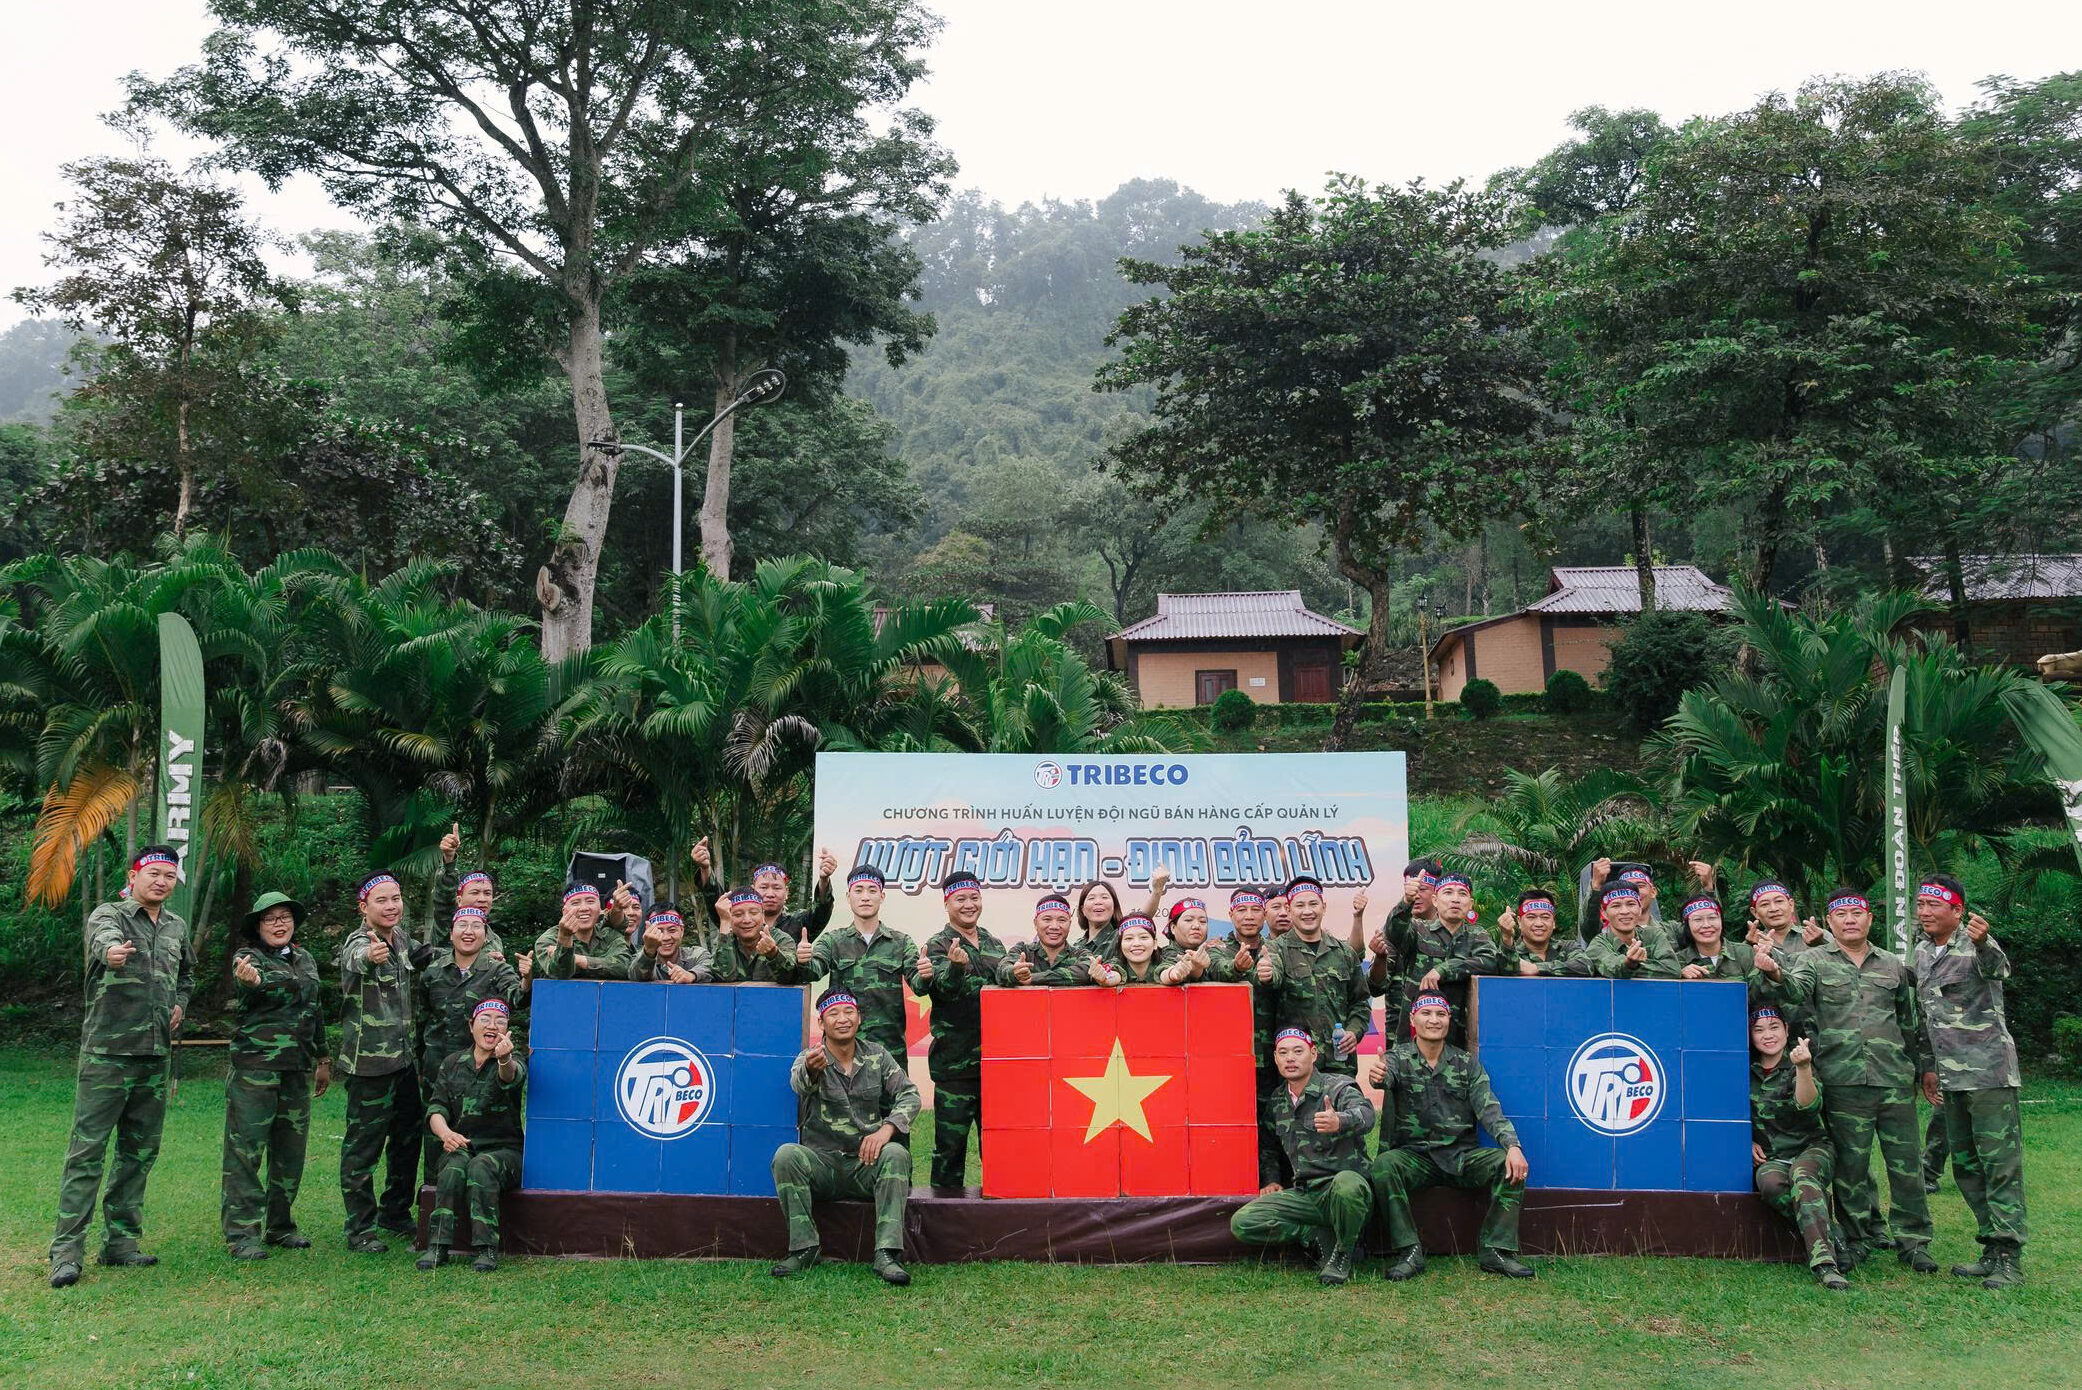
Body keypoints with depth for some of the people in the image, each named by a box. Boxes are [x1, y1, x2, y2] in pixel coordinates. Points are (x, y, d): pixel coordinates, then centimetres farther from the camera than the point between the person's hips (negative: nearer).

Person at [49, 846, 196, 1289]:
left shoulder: (177, 927, 13)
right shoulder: (108, 914, -4)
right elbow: (103, 935, -30)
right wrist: (112, 949, -54)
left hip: (155, 1057, 6)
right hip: (107, 1052, -6)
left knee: (140, 1152, 10)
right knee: (87, 1151, -5)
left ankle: (120, 1241, 19)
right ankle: (66, 1250, -1)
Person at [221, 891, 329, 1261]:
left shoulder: (305, 959, 15)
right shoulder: (248, 957, -4)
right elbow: (254, 988, -29)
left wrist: (323, 1059, 23)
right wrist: (249, 981, -53)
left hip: (298, 1070, 6)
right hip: (255, 1066, -6)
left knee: (291, 1151, 11)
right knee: (246, 1150, -6)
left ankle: (280, 1226, 21)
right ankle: (241, 1233, -1)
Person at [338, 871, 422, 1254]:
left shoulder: (401, 937, 7)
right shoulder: (358, 942, -16)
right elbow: (355, 961, -41)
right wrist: (370, 956, -65)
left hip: (403, 1057, 8)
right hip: (368, 1061, -8)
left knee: (409, 1137, 17)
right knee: (363, 1146, -1)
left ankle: (396, 1214, 31)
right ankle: (360, 1229, 9)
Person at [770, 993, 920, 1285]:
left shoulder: (877, 1055, 7)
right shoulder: (810, 1059, -2)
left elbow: (910, 1095, 0)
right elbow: (800, 1083, -27)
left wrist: (886, 1129, -20)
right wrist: (811, 1070, -53)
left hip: (867, 1163, 1)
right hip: (822, 1162, -1)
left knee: (896, 1154, -29)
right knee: (786, 1155, -29)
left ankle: (887, 1254, -31)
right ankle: (804, 1247, -19)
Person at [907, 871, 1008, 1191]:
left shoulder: (992, 943, 14)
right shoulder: (938, 945, -3)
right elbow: (947, 989, -20)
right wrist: (956, 966, -43)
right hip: (954, 1059, -5)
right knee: (951, 1139, -2)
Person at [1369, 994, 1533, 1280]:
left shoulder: (1467, 1064, 10)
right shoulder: (1397, 1058, 2)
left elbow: (1489, 1109, -1)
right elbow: (1386, 1075, -23)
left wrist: (1512, 1145, -20)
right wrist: (1378, 1075, -50)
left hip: (1462, 1155, 2)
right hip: (1415, 1155, -2)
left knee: (1510, 1164, -23)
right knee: (1384, 1165, -32)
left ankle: (1497, 1251, -15)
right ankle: (1409, 1251, -22)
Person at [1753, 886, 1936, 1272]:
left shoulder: (1894, 966, 14)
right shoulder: (1814, 961, 4)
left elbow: (1913, 1022, 21)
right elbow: (1795, 990, -18)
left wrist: (1925, 1066, 18)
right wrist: (1775, 972, -40)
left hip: (1895, 1079, 2)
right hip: (1843, 1081, -2)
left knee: (1906, 1162, 4)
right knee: (1851, 1164, 4)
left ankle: (1912, 1241, 17)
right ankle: (1865, 1235, 19)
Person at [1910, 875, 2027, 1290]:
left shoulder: (1974, 945, -9)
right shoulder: (1921, 952, 13)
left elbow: (1996, 967, -35)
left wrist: (1983, 943, -57)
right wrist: (1928, 1067, 18)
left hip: (1988, 1069, -8)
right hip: (1950, 1078, 8)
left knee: (2000, 1162, -7)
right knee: (1966, 1166, 11)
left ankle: (2009, 1258, -3)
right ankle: (1991, 1251, 19)